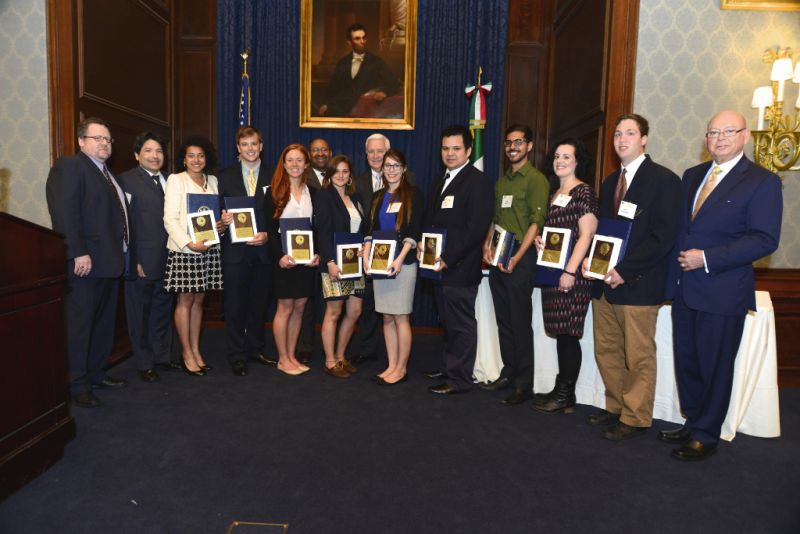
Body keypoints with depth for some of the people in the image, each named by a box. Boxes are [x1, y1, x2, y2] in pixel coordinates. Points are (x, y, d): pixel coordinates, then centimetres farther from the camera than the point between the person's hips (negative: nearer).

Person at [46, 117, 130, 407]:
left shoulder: (108, 174, 21)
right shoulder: (69, 166, -6)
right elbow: (65, 213, -17)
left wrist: (122, 256, 11)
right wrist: (79, 253, -23)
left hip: (110, 261, 9)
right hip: (85, 262, -9)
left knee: (104, 323, 15)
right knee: (80, 324, -1)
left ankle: (95, 374, 27)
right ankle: (77, 385, 9)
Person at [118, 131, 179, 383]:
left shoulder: (169, 181, 13)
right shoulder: (127, 180, -6)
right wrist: (133, 259, -15)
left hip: (166, 259, 6)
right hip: (141, 260, -6)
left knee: (163, 310, 16)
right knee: (140, 314, 7)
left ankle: (163, 356, 31)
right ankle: (145, 364, 20)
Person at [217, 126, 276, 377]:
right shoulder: (225, 177, 7)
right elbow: (220, 211, 5)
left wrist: (267, 235, -11)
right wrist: (222, 219, -17)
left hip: (263, 249, 1)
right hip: (235, 250, -1)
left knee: (259, 303, 10)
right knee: (235, 304, 4)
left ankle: (256, 349, 25)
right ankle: (236, 355, 14)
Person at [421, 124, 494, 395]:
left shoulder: (478, 181, -9)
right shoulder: (441, 182, 19)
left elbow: (475, 228, -17)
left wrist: (448, 258, -18)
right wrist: (421, 244, 4)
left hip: (460, 268, -8)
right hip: (439, 265, 8)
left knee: (461, 324, 1)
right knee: (448, 322, 16)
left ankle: (458, 379, 12)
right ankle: (449, 367, 28)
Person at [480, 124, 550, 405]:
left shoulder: (536, 179, -5)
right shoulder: (502, 181, 17)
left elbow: (537, 222, -12)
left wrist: (517, 257, -19)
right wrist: (487, 244, 3)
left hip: (521, 258, -7)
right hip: (498, 258, 7)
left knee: (520, 323, -2)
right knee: (503, 320, 12)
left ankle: (524, 383, 7)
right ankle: (508, 372, 24)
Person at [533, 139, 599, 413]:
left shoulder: (584, 192, -6)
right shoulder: (555, 195, 18)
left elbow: (586, 235, -12)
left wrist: (570, 271, -18)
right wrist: (539, 239, 4)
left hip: (571, 274, -8)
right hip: (551, 271, 8)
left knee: (568, 334, -3)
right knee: (560, 333, 11)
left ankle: (566, 395, 7)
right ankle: (560, 390, 19)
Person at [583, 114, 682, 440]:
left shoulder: (664, 180, -6)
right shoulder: (610, 182, 17)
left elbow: (663, 237, -13)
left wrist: (624, 271, -17)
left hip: (637, 284, -7)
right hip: (604, 281, 7)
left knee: (639, 357, 3)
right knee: (606, 351, 13)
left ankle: (635, 419, 17)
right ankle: (615, 407, 29)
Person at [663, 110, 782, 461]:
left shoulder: (762, 181, -7)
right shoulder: (692, 175, 12)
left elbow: (765, 240, -15)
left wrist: (706, 259, -20)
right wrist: (677, 263, 1)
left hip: (722, 292, -6)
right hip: (684, 289, 6)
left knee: (714, 367, 6)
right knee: (686, 363, 15)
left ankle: (706, 436, 22)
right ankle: (693, 424, 33)